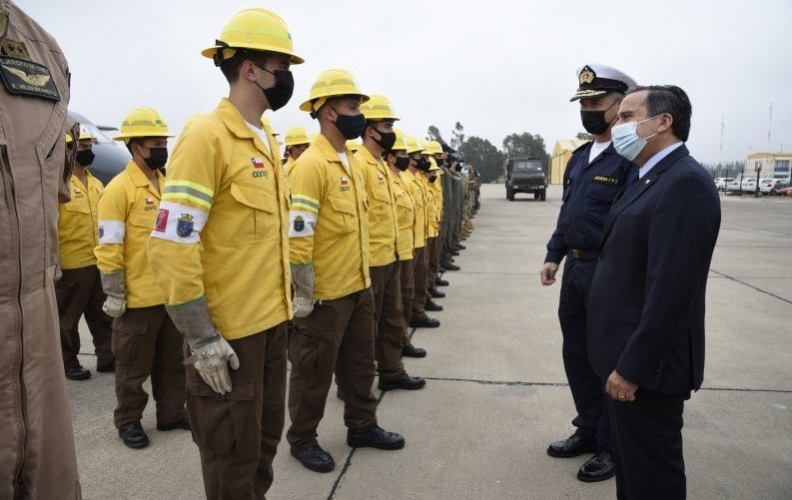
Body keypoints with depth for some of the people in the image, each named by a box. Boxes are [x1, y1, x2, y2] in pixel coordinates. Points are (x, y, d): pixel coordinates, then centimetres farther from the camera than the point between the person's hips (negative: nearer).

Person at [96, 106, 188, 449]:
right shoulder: (119, 188, -12)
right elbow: (109, 247, -14)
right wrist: (114, 295, -14)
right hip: (139, 297, -6)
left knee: (172, 360, 17)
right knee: (134, 365, 9)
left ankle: (171, 414, 31)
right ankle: (128, 421, 26)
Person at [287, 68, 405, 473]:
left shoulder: (351, 162, 10)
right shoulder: (311, 165, -18)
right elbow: (298, 236, -21)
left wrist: (363, 277, 18)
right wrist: (303, 295, -19)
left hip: (359, 287, 9)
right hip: (326, 294, -8)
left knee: (360, 363, 20)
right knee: (314, 371, 8)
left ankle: (362, 426, 37)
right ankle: (302, 440, 27)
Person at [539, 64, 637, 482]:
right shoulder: (579, 158, 13)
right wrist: (554, 256, 13)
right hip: (574, 270, 8)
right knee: (576, 354, 16)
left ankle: (612, 446, 24)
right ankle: (588, 429, 34)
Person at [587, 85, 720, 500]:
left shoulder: (685, 182, -20)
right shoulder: (652, 178, 12)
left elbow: (670, 289, -26)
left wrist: (632, 367, -22)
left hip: (645, 362, -9)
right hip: (627, 356, 9)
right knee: (630, 460, 23)